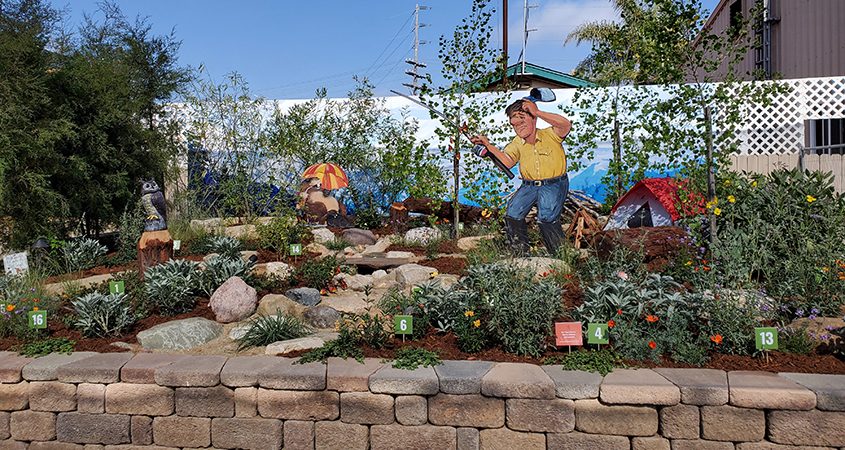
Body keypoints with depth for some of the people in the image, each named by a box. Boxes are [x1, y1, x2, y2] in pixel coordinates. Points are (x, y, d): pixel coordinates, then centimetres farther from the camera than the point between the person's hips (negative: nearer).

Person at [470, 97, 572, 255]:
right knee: (512, 214, -11)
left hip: (554, 184, -5)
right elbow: (507, 161, -6)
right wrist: (488, 145, -17)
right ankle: (521, 253, 8)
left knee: (546, 217, -24)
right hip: (529, 186, 5)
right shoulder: (517, 143, 6)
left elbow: (566, 125, -27)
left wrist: (537, 112, -29)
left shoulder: (550, 135, -8)